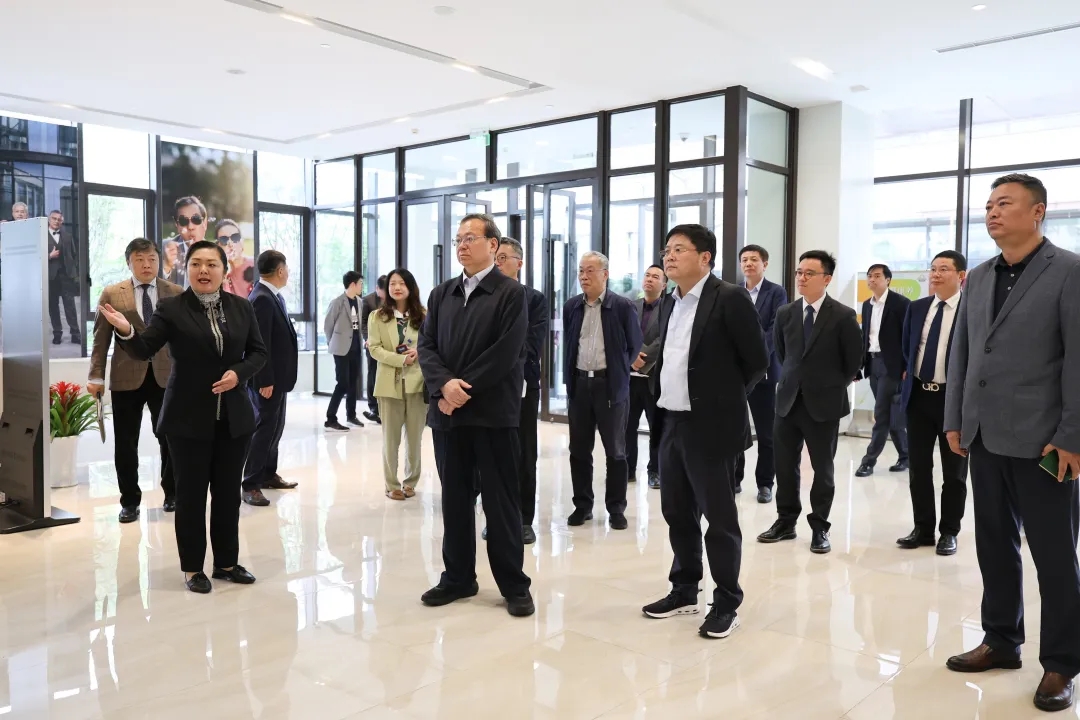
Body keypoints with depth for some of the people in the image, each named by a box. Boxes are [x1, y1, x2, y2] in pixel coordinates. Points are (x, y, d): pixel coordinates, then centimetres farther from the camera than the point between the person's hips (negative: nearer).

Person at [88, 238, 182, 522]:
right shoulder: (111, 294, 4)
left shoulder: (176, 293, 4)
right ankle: (130, 501, 17)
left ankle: (172, 494, 24)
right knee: (126, 443, 5)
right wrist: (96, 376, -4)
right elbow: (101, 338, 3)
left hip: (166, 376, 0)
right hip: (126, 378, 0)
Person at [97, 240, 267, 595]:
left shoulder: (241, 307, 4)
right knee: (190, 493, 5)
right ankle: (193, 567, 18)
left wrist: (239, 373, -11)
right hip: (188, 418, -3)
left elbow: (258, 351, 8)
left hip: (234, 417, 3)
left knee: (228, 492, 11)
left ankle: (227, 562, 24)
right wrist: (126, 331, -35)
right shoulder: (171, 308, -5)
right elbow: (145, 349, -14)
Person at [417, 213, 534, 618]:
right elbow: (426, 346, 6)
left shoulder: (511, 293, -4)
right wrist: (445, 385, -13)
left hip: (492, 412, -5)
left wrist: (464, 389, -14)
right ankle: (458, 577, 25)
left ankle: (514, 585, 14)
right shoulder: (441, 294, 14)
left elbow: (505, 353, -13)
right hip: (447, 411, 5)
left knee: (501, 500, 2)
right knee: (454, 498, 12)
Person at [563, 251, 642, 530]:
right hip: (579, 383, 4)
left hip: (611, 384, -4)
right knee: (579, 449, 8)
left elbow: (634, 346, 3)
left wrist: (619, 371, 6)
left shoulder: (622, 306, -5)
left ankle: (616, 508, 13)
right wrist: (569, 376, 13)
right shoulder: (572, 306, 7)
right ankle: (582, 505, 19)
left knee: (615, 450, 4)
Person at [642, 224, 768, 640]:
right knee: (677, 513, 15)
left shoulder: (730, 299, -11)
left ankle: (727, 603, 16)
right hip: (672, 425, 8)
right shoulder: (670, 305, 13)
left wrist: (721, 399, 1)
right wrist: (661, 405, 10)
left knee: (719, 517, 3)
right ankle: (684, 591, 29)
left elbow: (757, 362, -9)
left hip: (711, 426, -7)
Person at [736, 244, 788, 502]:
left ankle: (765, 483, 13)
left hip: (764, 370, -3)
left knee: (767, 432, 3)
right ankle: (734, 479, 17)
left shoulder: (776, 292, 1)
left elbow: (776, 329, -10)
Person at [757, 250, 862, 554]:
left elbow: (853, 361, -1)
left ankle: (820, 528, 17)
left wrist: (833, 388, 7)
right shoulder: (785, 313, 4)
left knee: (822, 468, 6)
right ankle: (786, 521, 22)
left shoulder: (843, 316, -9)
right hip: (788, 400, 4)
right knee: (785, 465, 8)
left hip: (824, 403, -4)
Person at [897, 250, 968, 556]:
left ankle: (949, 532, 20)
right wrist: (906, 373, 11)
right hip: (919, 395, 5)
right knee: (918, 467, 10)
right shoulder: (916, 308, 8)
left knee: (954, 471, 7)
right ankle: (923, 528, 22)